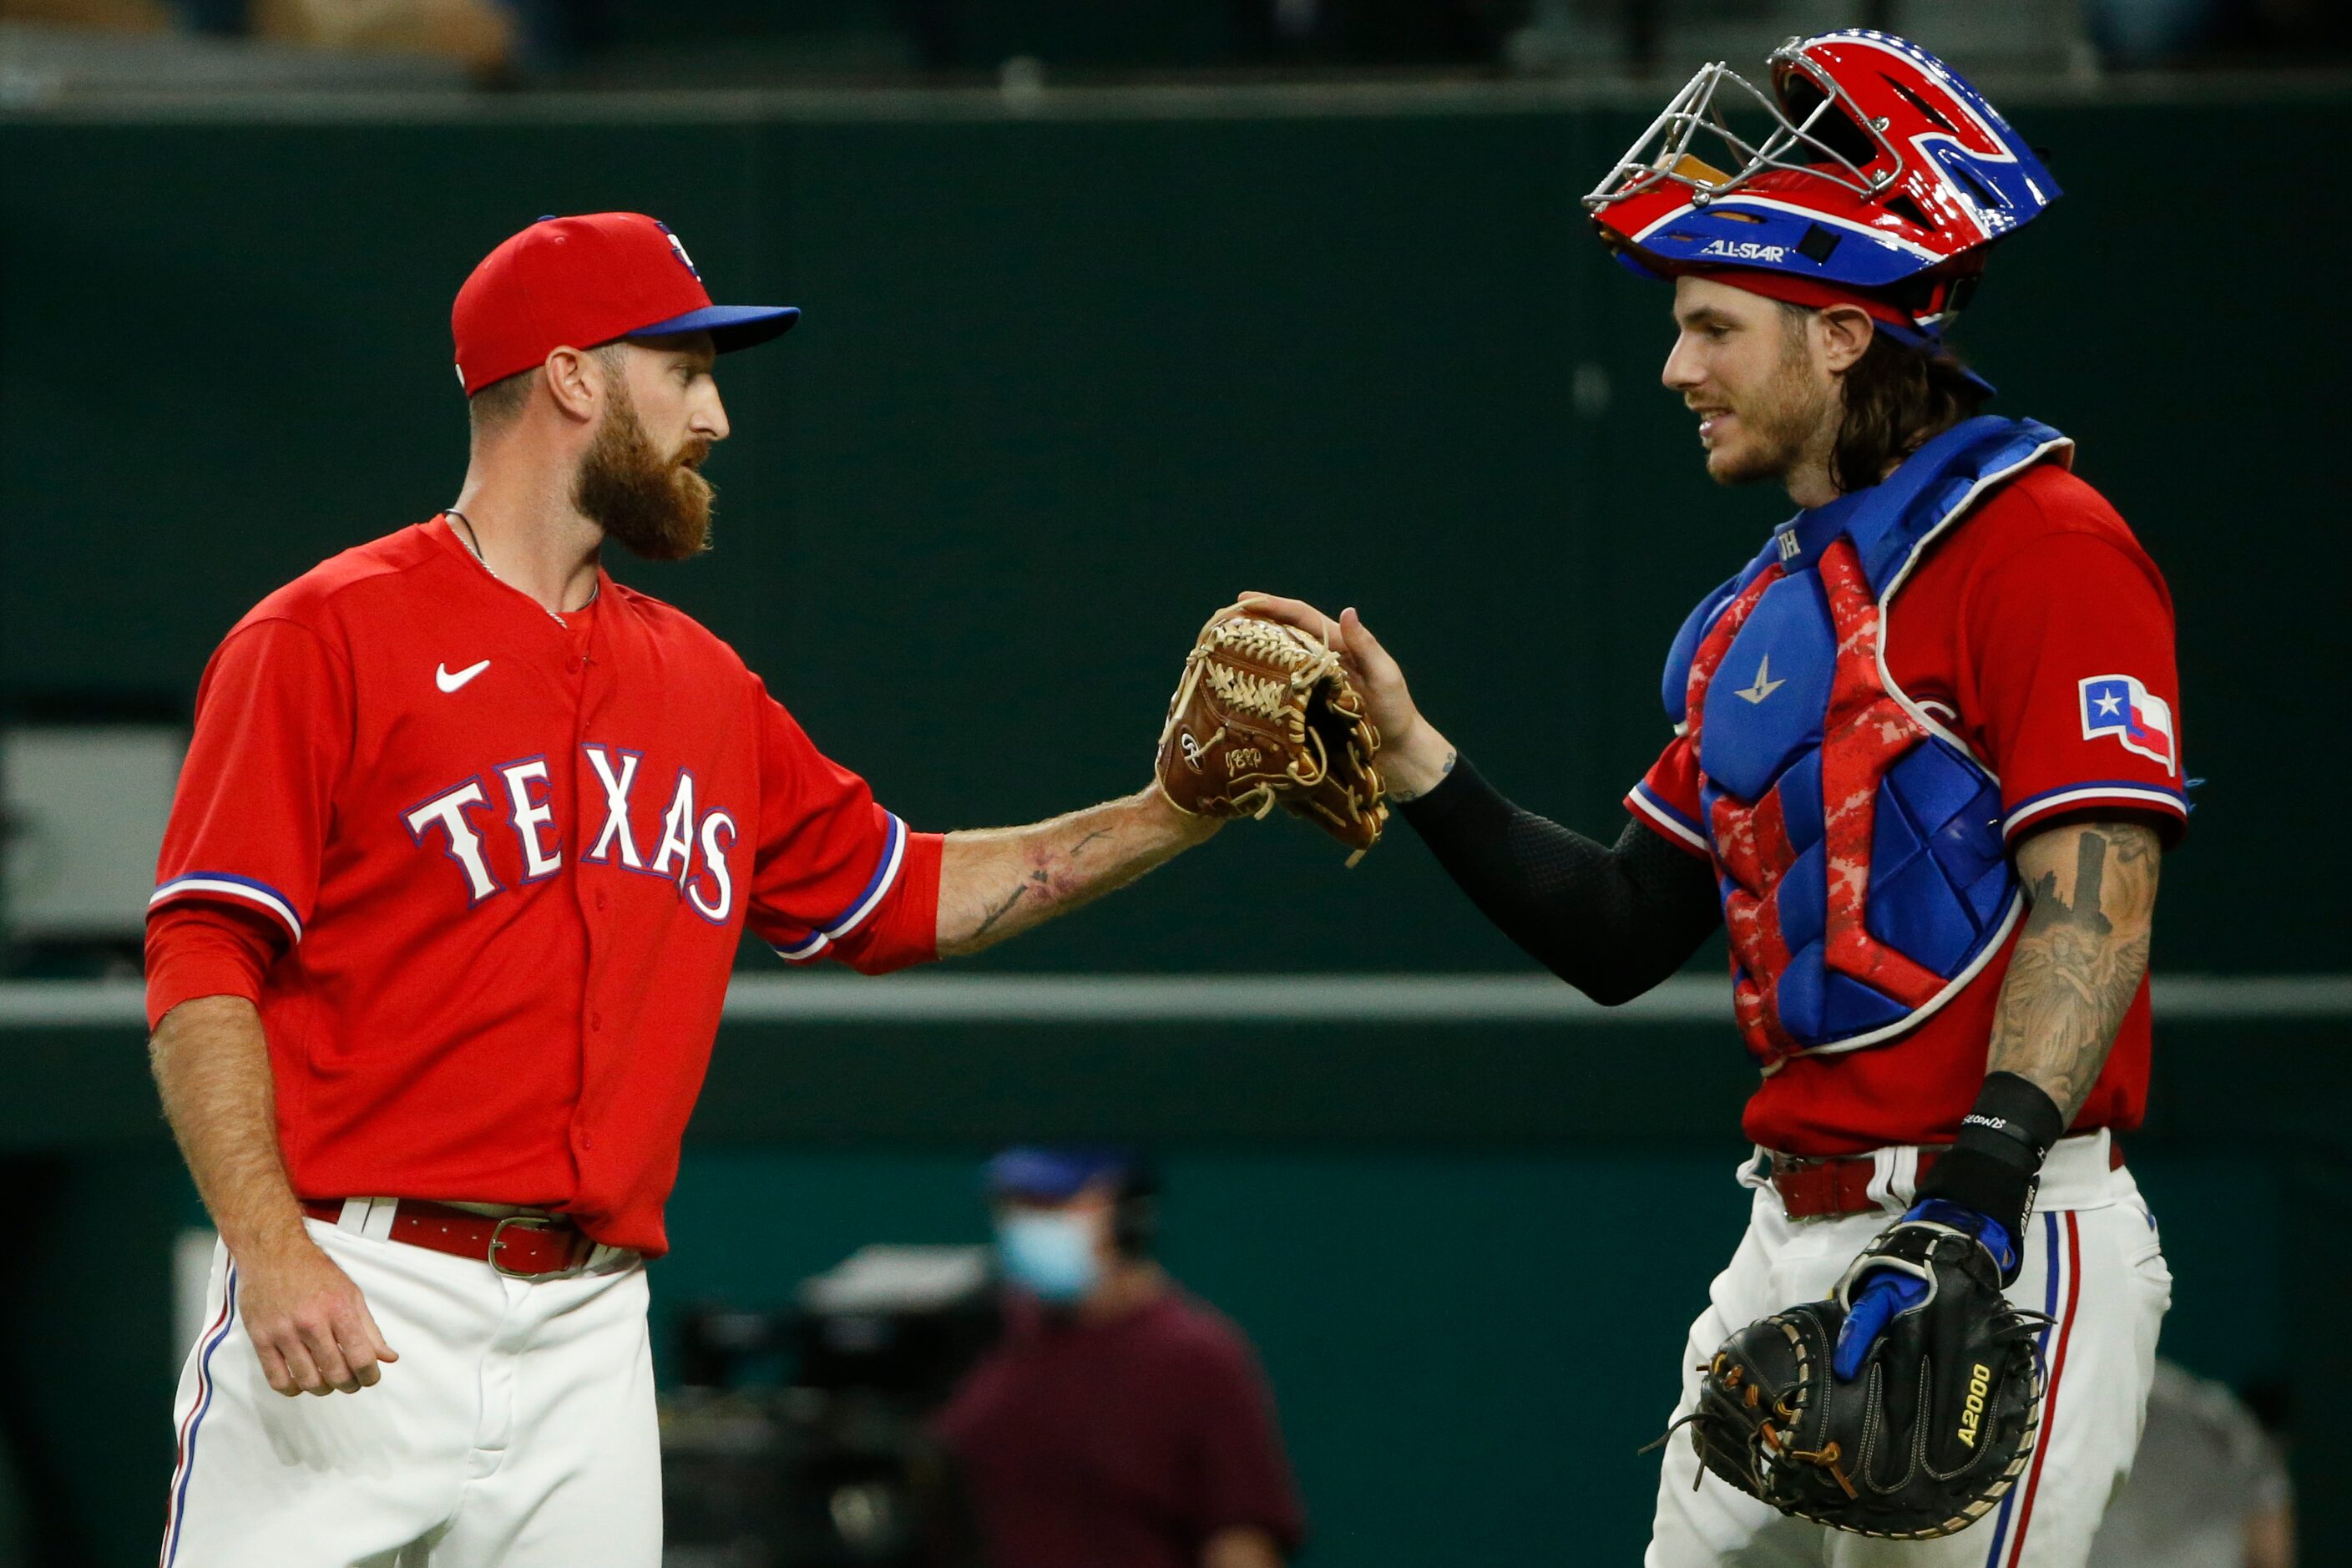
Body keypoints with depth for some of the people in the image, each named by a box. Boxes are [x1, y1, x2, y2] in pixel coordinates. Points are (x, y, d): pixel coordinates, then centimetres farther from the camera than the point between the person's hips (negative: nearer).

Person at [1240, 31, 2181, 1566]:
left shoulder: (2039, 542, -7)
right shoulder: (1754, 619, 20)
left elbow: (2095, 907, -17)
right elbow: (1619, 937, 20)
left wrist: (1979, 1191, -26)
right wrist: (1410, 751, 9)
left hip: (2001, 1252, -8)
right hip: (1793, 1247, 8)